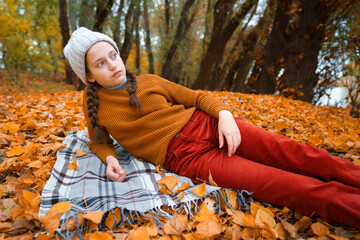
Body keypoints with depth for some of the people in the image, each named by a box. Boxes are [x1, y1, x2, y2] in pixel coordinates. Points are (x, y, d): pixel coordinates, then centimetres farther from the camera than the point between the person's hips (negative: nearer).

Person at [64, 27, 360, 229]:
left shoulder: (148, 82, 10)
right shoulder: (93, 101, 9)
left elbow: (195, 96, 12)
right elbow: (98, 141, 21)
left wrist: (223, 113, -8)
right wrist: (110, 158, -3)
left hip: (205, 125, 4)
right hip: (185, 157, -3)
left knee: (288, 150, -15)